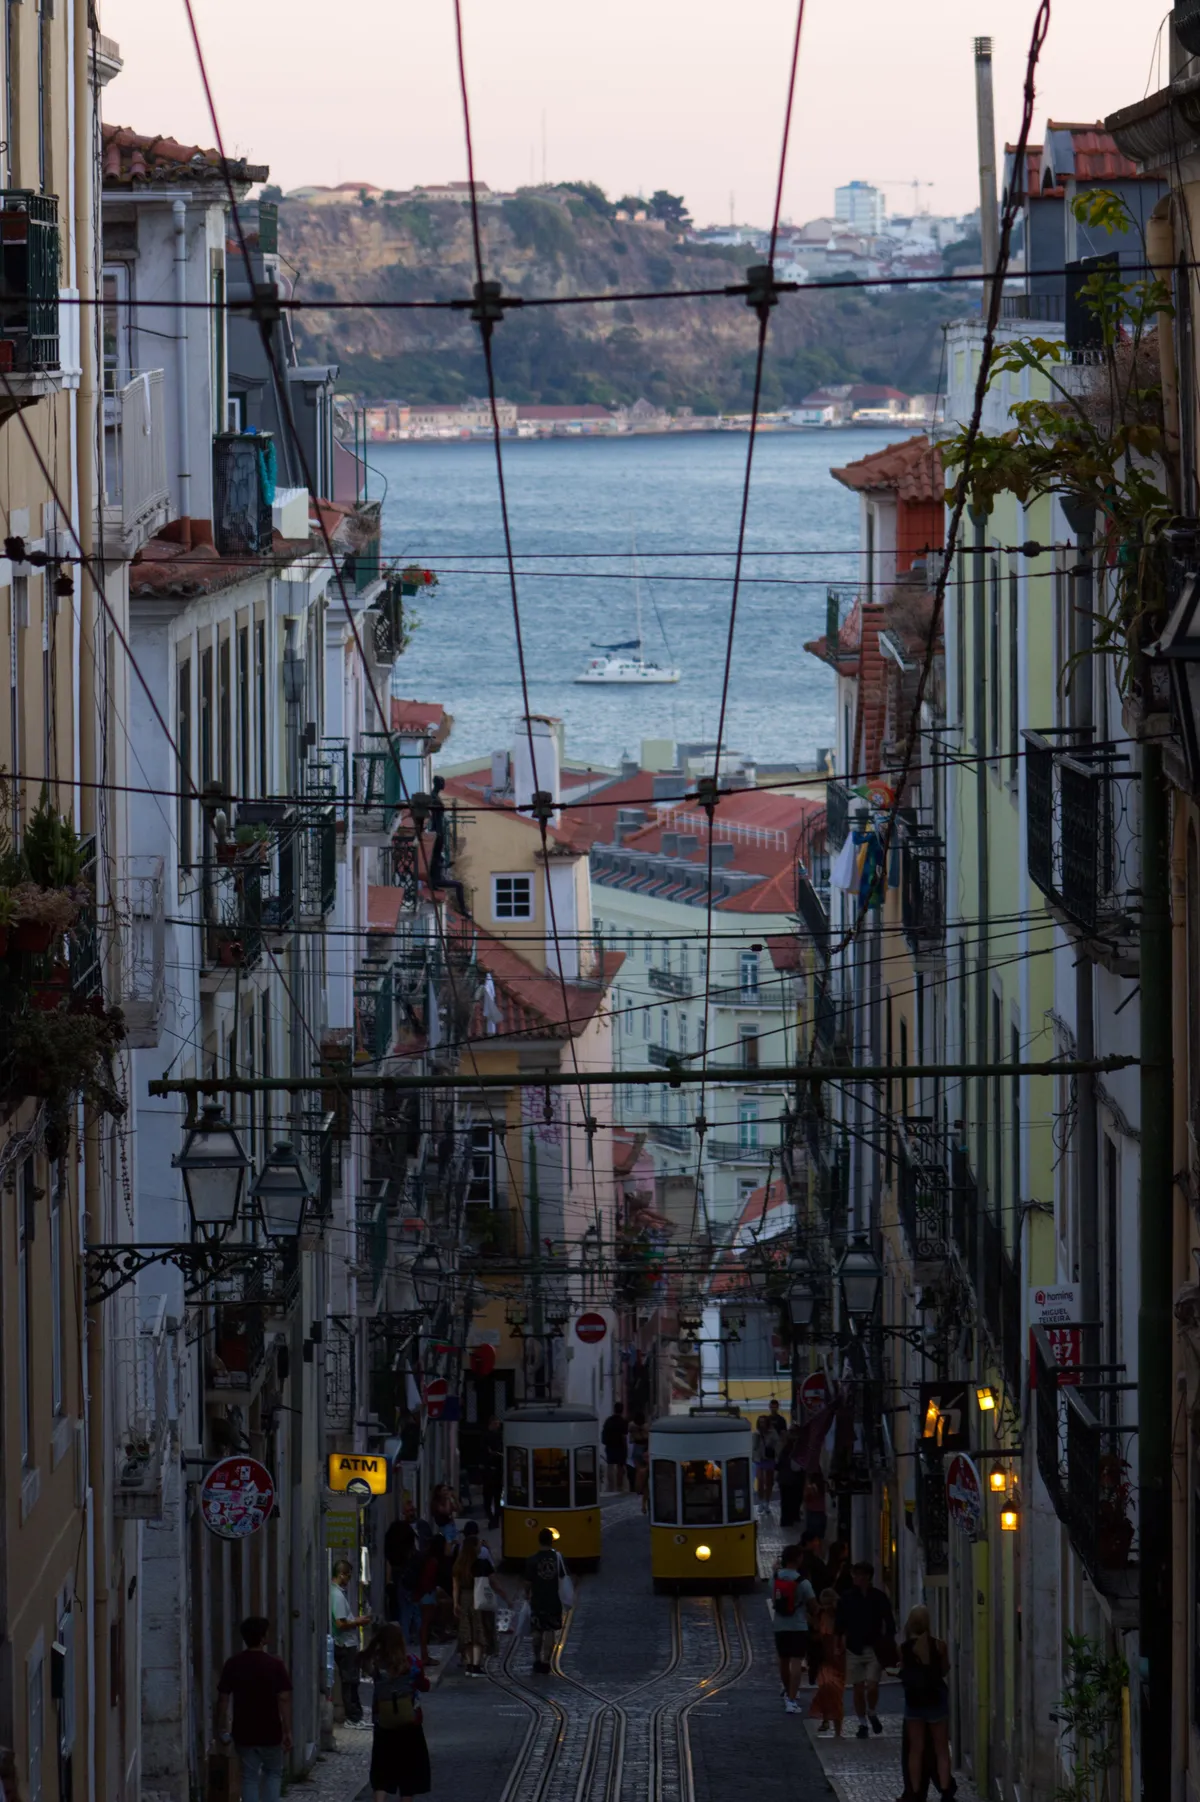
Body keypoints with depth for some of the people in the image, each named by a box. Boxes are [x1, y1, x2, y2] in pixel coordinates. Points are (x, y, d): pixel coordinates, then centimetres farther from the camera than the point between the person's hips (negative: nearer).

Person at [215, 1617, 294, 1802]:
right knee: (273, 1773, 18)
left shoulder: (232, 1665, -4)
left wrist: (222, 1728, 10)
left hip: (244, 1732, 2)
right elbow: (284, 1700, -12)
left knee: (249, 1777, 11)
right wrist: (287, 1731, -6)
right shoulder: (275, 1665, -11)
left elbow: (224, 1698, 0)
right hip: (270, 1732, -2)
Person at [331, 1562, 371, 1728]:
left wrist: (356, 1619, 12)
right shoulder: (338, 1595, -20)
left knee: (351, 1681, 15)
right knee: (350, 1682, -3)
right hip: (345, 1645, -10)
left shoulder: (339, 1592, 11)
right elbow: (340, 1624, -24)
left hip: (347, 1644, 10)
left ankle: (355, 1716, 21)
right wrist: (358, 1622, -11)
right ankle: (353, 1718, 3)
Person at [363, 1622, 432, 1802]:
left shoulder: (375, 1663, -11)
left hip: (383, 1724, 1)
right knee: (408, 1766, 12)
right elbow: (424, 1686, -2)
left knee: (382, 1767, 9)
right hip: (409, 1722, -1)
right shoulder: (410, 1662, -13)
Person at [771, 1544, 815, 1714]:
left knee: (783, 1661, 20)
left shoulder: (775, 1578, -2)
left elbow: (773, 1601, 7)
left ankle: (788, 1693, 39)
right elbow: (813, 1604, -10)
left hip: (779, 1626, 5)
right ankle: (791, 1700, -14)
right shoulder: (802, 1582, -15)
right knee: (796, 1662, -6)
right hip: (798, 1627, -5)